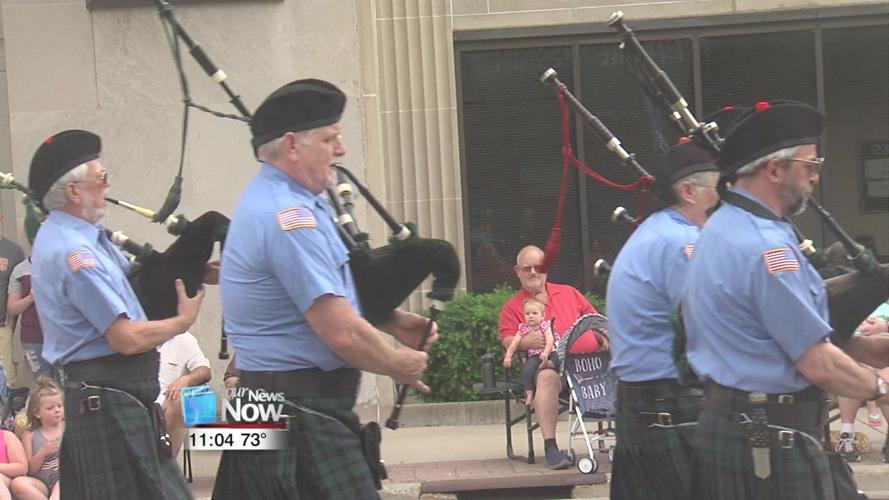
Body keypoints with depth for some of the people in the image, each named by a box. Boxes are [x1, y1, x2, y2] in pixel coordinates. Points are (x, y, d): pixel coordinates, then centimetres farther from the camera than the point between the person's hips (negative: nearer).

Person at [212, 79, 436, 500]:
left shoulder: (271, 201, 15)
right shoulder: (290, 218, -19)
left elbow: (327, 294, 27)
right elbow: (342, 332, -21)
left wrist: (391, 320, 12)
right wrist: (400, 366, -3)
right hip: (300, 414, -11)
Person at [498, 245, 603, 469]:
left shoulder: (569, 293, 27)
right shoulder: (513, 307, 17)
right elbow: (507, 341, 4)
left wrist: (605, 338, 5)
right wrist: (524, 342, -19)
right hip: (551, 364, -4)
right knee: (547, 378, -40)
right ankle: (550, 447, -43)